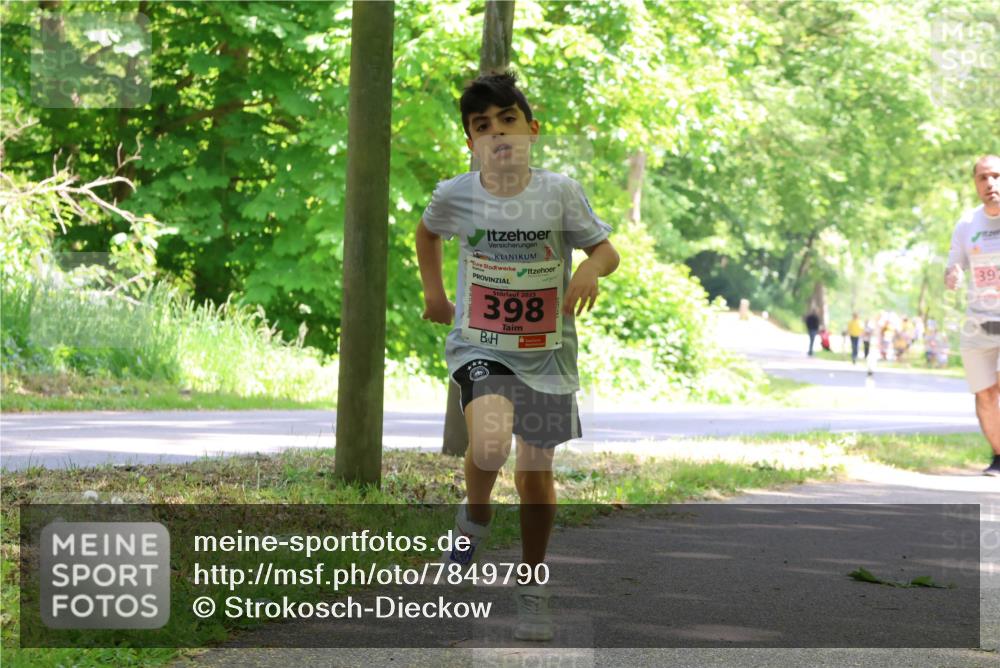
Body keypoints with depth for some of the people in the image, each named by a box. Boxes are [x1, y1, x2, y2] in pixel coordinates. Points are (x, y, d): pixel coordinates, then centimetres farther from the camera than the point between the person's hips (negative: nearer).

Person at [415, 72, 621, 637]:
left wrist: (592, 271, -24)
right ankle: (475, 517, 6)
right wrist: (434, 294, 14)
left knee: (536, 473, 10)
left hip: (547, 352, 1)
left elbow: (608, 251, -2)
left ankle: (533, 587, 31)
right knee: (490, 444, -28)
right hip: (479, 346, -1)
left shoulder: (560, 193, -11)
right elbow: (427, 231, 16)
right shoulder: (455, 196, -8)